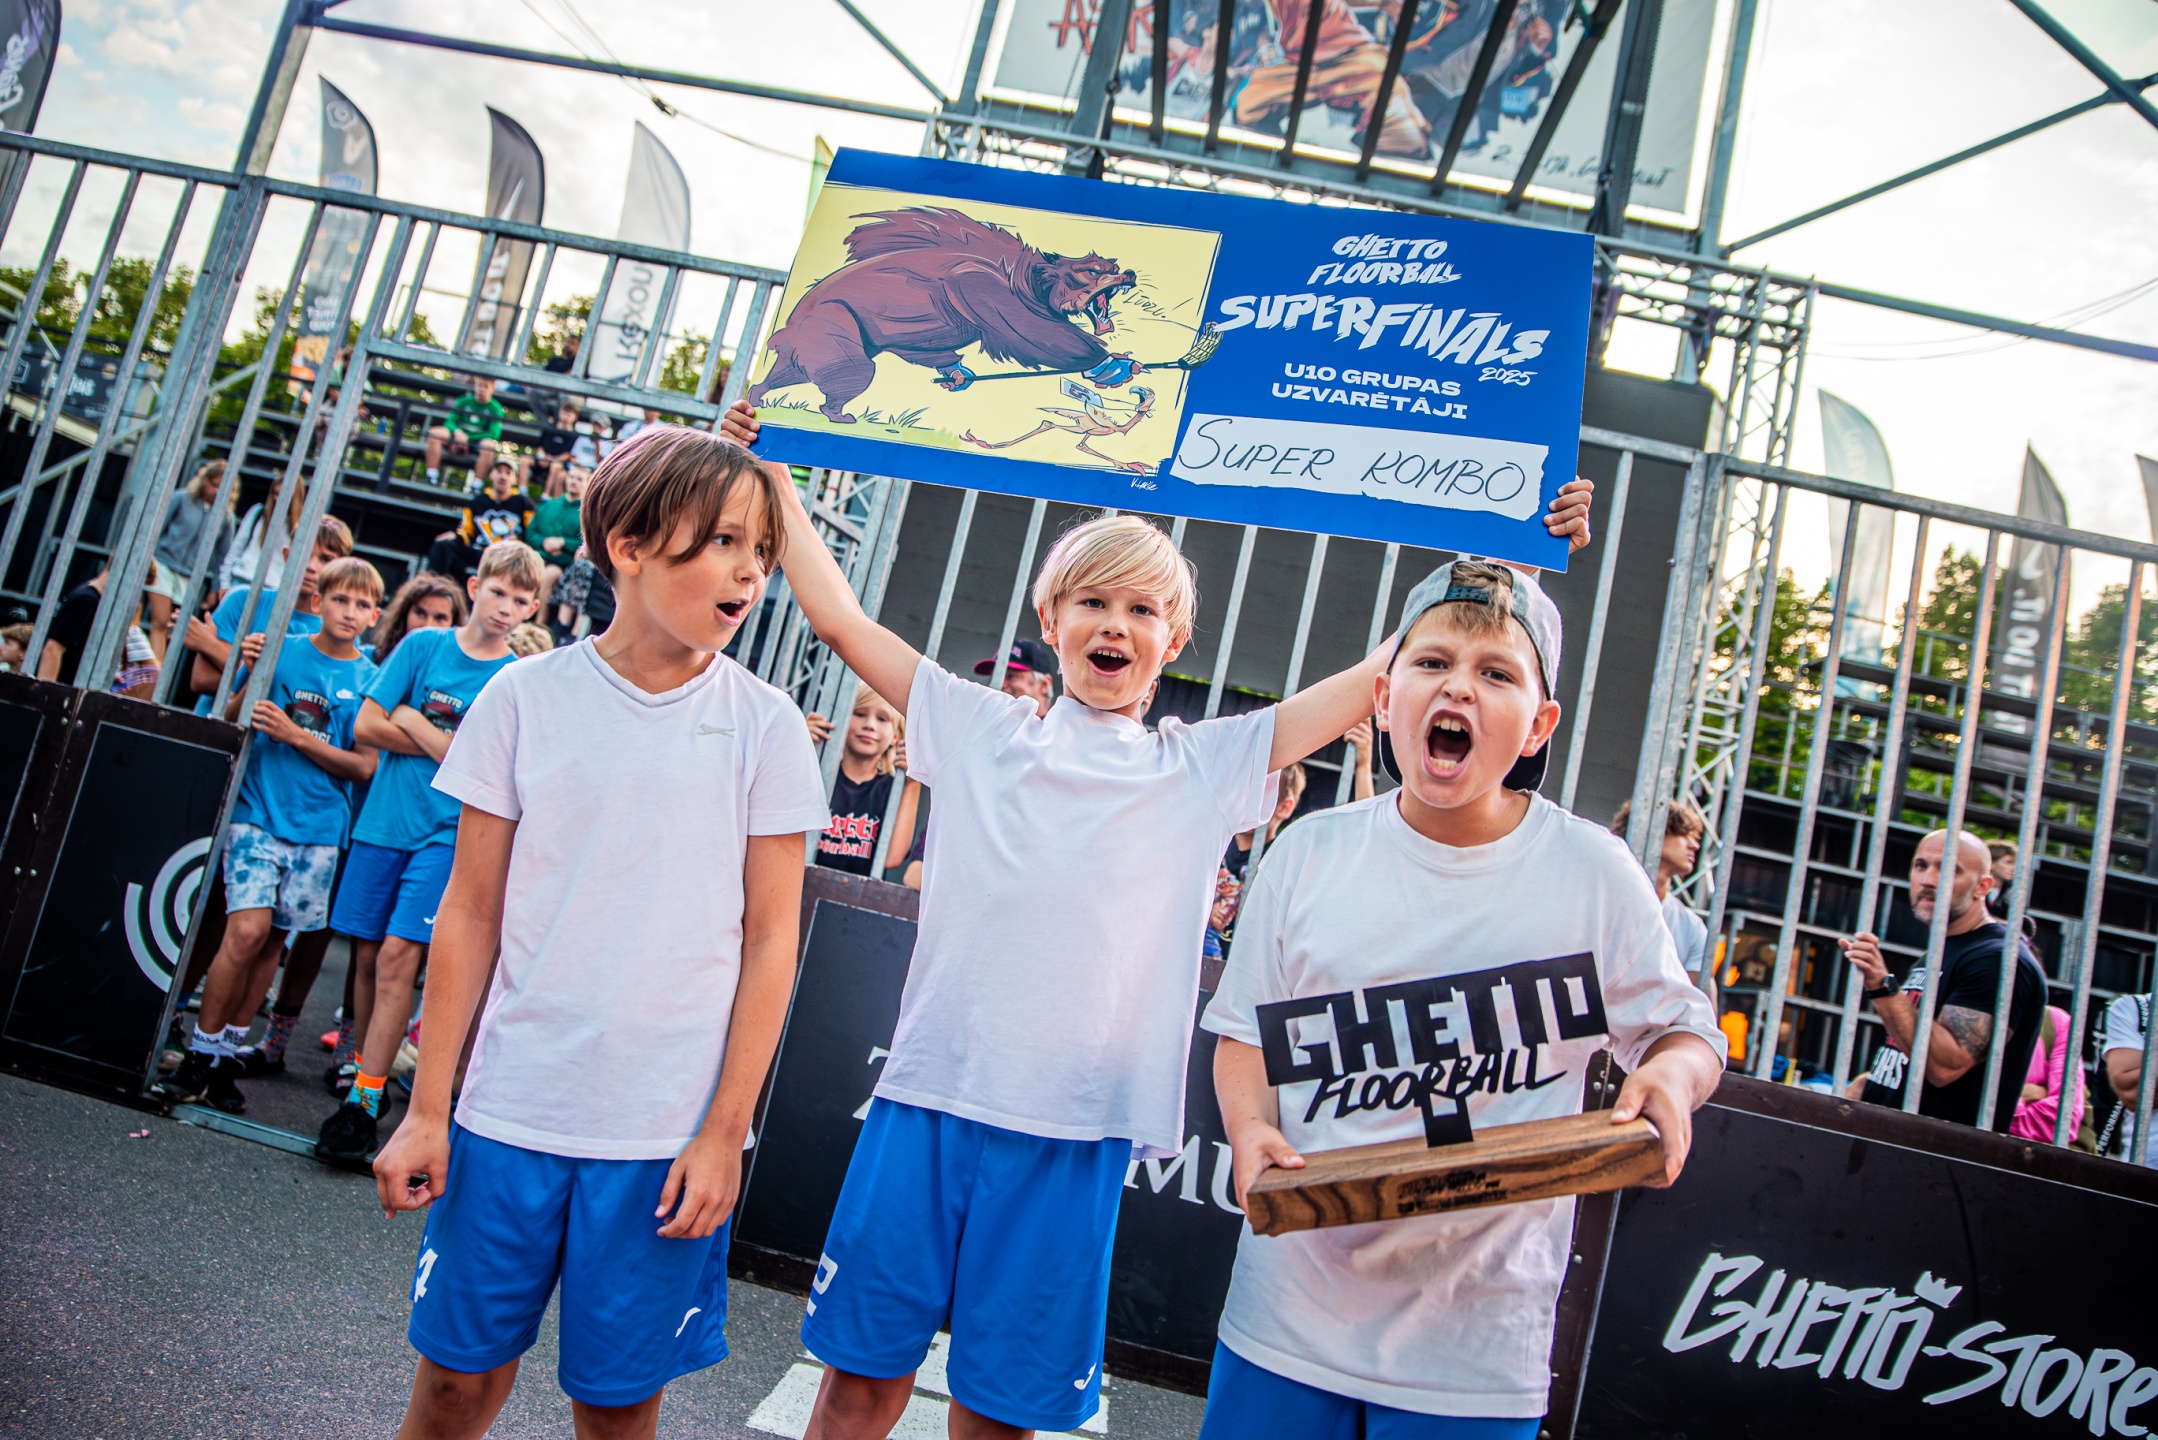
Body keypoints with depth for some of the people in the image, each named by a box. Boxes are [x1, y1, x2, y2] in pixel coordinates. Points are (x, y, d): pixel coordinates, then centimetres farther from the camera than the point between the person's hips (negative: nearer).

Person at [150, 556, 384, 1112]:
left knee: (272, 939, 7)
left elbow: (364, 767, -2)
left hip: (318, 825, 1)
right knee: (247, 929, -14)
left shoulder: (370, 681, 3)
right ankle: (200, 1054, 2)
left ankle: (227, 1056, 21)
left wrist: (295, 736, -12)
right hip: (259, 809, -1)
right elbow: (228, 720, 5)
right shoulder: (282, 651, 2)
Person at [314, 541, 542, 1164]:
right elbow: (367, 724, 0)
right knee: (367, 952, 7)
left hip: (448, 831, -3)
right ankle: (366, 1067, 26)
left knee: (399, 954, -11)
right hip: (383, 820, 3)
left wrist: (415, 724, -9)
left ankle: (363, 1101, -6)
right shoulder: (424, 644, 5)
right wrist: (451, 746, -8)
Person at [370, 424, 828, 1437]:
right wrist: (426, 1107, 3)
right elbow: (470, 913, 3)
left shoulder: (765, 726, -4)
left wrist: (724, 1132, -5)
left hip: (667, 1137, -1)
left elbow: (768, 941, -2)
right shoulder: (527, 697, -2)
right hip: (511, 1114, 1)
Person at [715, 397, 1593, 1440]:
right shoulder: (981, 731, 7)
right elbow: (841, 619, 9)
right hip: (928, 1094, 1)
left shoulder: (1205, 767, 6)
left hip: (1074, 1132, 0)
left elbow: (1384, 673, 4)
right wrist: (775, 479, 9)